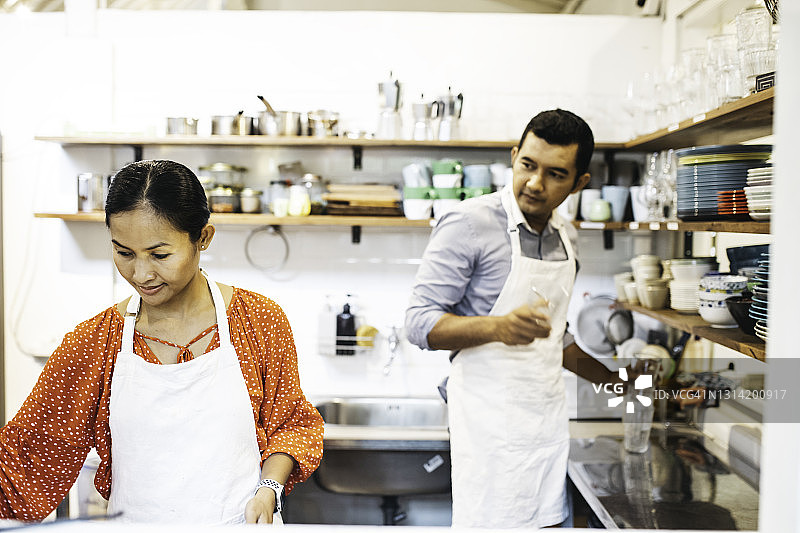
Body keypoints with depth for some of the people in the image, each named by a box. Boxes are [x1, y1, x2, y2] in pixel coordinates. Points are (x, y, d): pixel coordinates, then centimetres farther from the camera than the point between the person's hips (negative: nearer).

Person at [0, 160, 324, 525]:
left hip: (238, 523, 0)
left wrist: (269, 489, -15)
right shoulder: (92, 343, -8)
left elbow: (290, 424, 0)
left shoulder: (259, 320, -10)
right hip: (134, 524, 1)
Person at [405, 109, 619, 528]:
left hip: (549, 413, 7)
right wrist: (499, 327, -30)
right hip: (490, 425, -7)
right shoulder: (470, 223, -12)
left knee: (545, 520, 10)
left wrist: (613, 377, 22)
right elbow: (421, 323, -15)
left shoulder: (566, 238, 11)